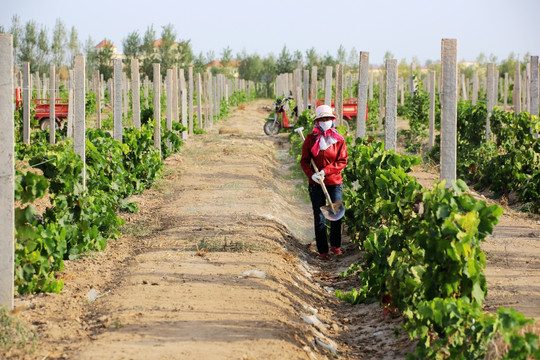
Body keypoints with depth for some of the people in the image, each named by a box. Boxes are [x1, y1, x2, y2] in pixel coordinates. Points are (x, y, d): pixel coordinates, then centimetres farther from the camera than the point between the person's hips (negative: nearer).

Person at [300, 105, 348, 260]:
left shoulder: (339, 140, 2)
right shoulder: (311, 139, 1)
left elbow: (342, 161, -2)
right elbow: (304, 160, 0)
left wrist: (325, 171, -13)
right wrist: (312, 174, -17)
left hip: (335, 182, 0)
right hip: (316, 183, 0)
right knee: (319, 217, 2)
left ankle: (335, 245, 20)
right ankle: (322, 250, 9)